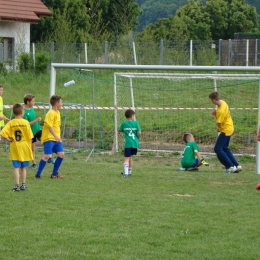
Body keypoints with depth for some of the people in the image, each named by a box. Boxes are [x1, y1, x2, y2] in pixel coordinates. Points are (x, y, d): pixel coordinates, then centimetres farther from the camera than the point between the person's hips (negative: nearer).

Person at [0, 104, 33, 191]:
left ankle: (17, 186, -1)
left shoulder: (10, 123, -6)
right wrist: (29, 146, 6)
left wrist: (9, 139, -3)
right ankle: (23, 185, 15)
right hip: (24, 147, 0)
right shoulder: (26, 122, -8)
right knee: (23, 168, 11)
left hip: (15, 148, 0)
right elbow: (30, 137, -5)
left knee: (16, 168, 2)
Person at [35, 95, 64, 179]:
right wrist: (56, 136, -29)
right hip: (49, 138, -9)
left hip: (56, 139, 9)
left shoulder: (57, 113, 15)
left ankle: (54, 173, 14)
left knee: (61, 154, 1)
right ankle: (38, 174, -4)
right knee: (47, 156, -14)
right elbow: (50, 126, -22)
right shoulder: (51, 113, -14)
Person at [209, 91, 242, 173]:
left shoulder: (221, 111, -29)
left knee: (217, 149, -7)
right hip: (229, 128, 10)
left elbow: (219, 124, -23)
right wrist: (216, 113, 2)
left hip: (225, 131, -10)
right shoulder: (223, 102, 0)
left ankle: (230, 166, -6)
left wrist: (214, 115, -14)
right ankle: (237, 166, 17)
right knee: (225, 148, 18)